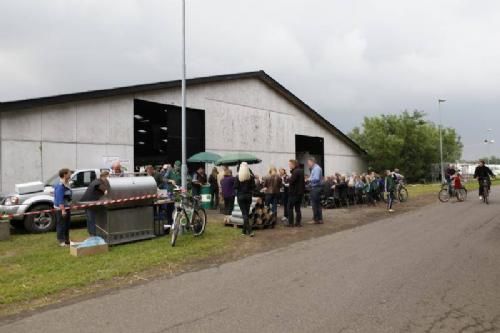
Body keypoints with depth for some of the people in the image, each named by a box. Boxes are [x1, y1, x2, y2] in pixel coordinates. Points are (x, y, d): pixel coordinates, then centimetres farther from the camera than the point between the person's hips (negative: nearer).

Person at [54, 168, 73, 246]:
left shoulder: (67, 184, 9)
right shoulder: (60, 185, -20)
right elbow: (60, 199, -24)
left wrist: (69, 207, 21)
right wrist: (63, 210, -26)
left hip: (67, 208, 10)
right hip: (61, 209, -10)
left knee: (67, 225, 17)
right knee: (61, 225, -1)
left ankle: (66, 240, 27)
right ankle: (61, 241, 7)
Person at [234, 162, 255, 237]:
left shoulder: (238, 177, -10)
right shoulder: (251, 177, -6)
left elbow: (235, 188, -6)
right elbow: (253, 187, -2)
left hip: (240, 197, -2)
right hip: (248, 196, 2)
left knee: (244, 213, -2)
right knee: (247, 213, 13)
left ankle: (249, 230, -13)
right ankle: (245, 230, 20)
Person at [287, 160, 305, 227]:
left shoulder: (296, 172, -16)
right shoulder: (301, 171, 14)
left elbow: (291, 181, -24)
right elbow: (303, 181, 17)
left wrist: (288, 178, -5)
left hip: (294, 192, -9)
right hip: (300, 192, 9)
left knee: (290, 208, -1)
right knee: (297, 208, 11)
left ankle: (291, 223, -1)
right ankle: (298, 222, 11)